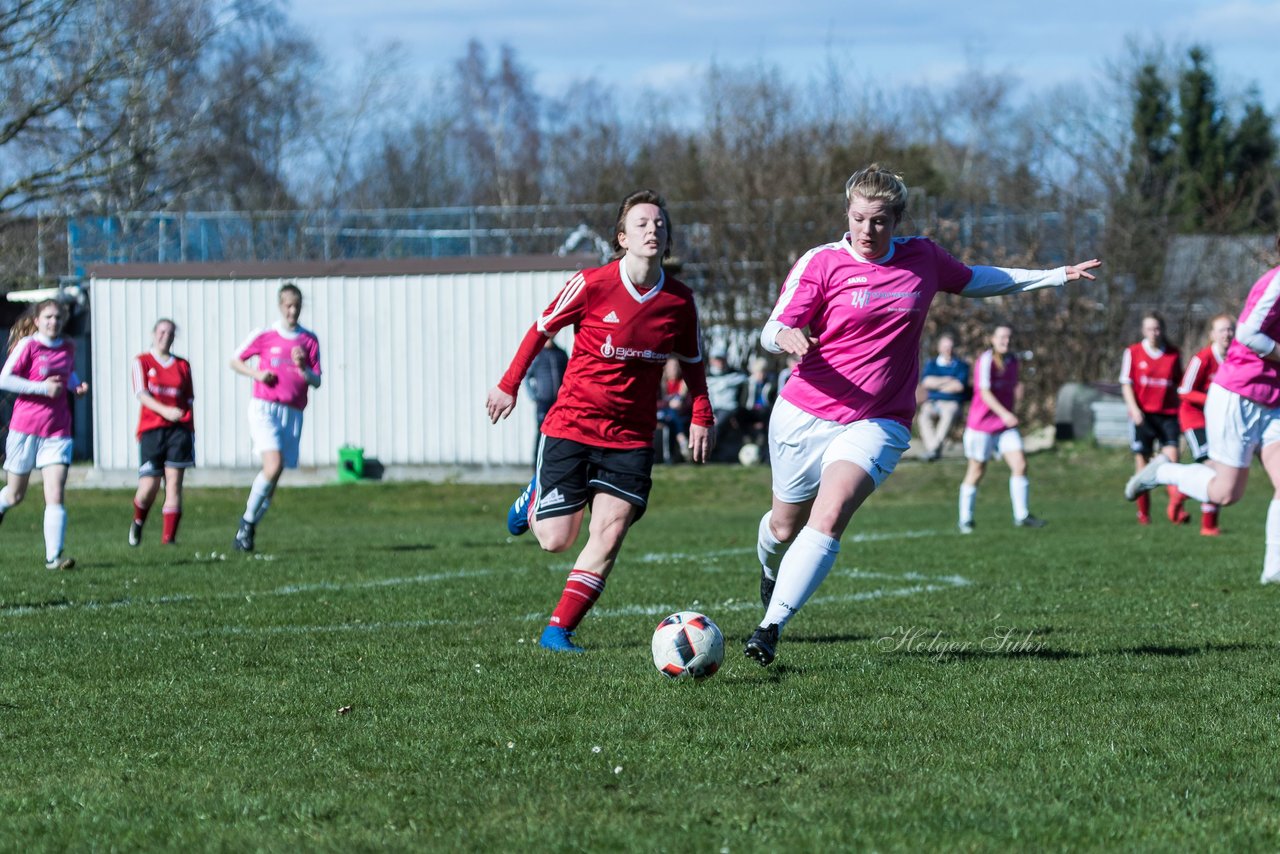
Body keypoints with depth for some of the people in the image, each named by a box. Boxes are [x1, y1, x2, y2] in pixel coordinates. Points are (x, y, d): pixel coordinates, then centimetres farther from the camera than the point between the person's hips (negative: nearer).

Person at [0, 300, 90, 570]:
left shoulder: (68, 348, 8)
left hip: (57, 431, 3)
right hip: (25, 428, -3)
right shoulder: (28, 345, -7)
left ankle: (54, 556, -15)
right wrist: (43, 387, -18)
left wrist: (77, 385, 7)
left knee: (55, 496, -12)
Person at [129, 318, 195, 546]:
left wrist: (190, 432, 10)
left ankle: (168, 537, -8)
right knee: (150, 486, -5)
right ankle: (138, 523, 26)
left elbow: (189, 401, 16)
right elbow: (141, 394, -7)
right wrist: (165, 410, -22)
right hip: (151, 429, -2)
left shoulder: (182, 365, 14)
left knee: (174, 483, -7)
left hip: (179, 429, 2)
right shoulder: (142, 362, 6)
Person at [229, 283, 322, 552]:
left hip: (293, 413, 3)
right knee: (273, 466, -22)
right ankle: (248, 520, -5)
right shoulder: (264, 336, 2)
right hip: (264, 407, -3)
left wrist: (303, 368, -13)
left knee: (275, 477, 2)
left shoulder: (310, 340, 8)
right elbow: (236, 361, 12)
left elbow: (316, 382, 8)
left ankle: (248, 529, 16)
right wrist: (257, 374, -6)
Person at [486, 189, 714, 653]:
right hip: (572, 426, -3)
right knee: (555, 540, -1)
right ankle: (535, 498, 34)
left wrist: (701, 418, 6)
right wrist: (509, 385, 3)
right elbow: (542, 328, 1)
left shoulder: (680, 301, -1)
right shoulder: (593, 284, -12)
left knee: (609, 536, -11)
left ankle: (559, 629, -1)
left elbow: (692, 361, 15)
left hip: (631, 437, 3)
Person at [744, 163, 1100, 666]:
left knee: (830, 515, -24)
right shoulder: (821, 262, -6)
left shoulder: (923, 258, 4)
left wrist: (1057, 276, 25)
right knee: (786, 525, 14)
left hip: (877, 424, 0)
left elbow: (974, 281, 24)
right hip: (804, 414, 0)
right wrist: (787, 337, -33)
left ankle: (772, 627, -26)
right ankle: (771, 567, 52)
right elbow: (771, 333, -8)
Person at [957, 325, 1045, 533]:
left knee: (1020, 464, -7)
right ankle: (965, 520, 14)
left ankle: (1021, 516, -1)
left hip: (1005, 425, 6)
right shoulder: (986, 361, -15)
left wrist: (1018, 396, -4)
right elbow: (985, 392, -24)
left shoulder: (1012, 360, 7)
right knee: (976, 472, 2)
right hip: (981, 425, -6)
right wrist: (1004, 414, -36)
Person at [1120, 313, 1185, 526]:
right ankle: (1143, 512, 12)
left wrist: (1181, 409, 9)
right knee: (1142, 460, 3)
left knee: (1172, 455, -16)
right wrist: (1134, 409, -10)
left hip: (1167, 414, 0)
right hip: (1142, 414, 0)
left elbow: (1178, 385, 15)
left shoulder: (1174, 355, 7)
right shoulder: (1132, 353, 5)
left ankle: (1175, 507, -23)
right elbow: (1126, 384, 3)